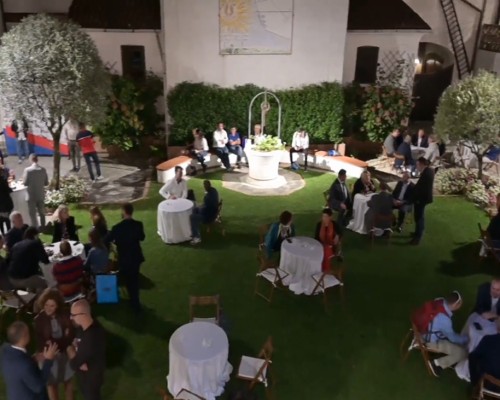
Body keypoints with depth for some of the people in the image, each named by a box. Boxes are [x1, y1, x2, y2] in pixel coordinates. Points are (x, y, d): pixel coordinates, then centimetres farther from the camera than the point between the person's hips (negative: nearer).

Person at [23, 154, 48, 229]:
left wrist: (23, 179, 9)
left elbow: (25, 183, -12)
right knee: (42, 212, 17)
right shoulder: (43, 169, -6)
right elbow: (46, 183, 0)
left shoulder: (28, 170, -16)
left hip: (31, 195, -3)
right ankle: (43, 227, 26)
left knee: (33, 213, 6)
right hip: (41, 195, 3)